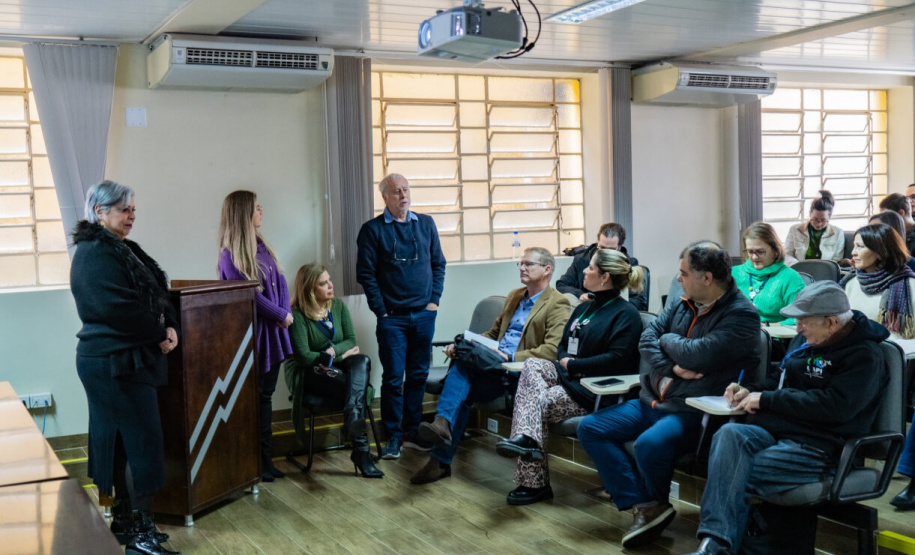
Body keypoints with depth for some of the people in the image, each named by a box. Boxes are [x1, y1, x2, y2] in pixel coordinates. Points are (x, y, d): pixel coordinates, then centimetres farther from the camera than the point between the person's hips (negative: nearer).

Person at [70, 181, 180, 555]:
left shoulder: (123, 249, 15)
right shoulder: (94, 254, -15)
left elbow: (157, 295, 12)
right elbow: (119, 308, -23)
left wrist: (170, 327, -6)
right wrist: (160, 334, -12)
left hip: (127, 360, 10)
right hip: (115, 363, -10)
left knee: (123, 442, 15)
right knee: (143, 443, -7)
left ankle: (125, 523, 25)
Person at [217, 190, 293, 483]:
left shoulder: (262, 246, 9)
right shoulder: (231, 256, -15)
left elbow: (280, 281, 8)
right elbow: (251, 295, -18)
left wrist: (286, 313, -6)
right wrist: (281, 316, -11)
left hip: (273, 332, 7)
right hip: (252, 335, -7)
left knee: (266, 396, 13)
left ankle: (265, 457, 21)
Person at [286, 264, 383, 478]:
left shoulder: (338, 306, 8)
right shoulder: (297, 315, -10)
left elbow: (352, 340, 4)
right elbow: (303, 357, -15)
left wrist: (333, 350, -18)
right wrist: (342, 354, -13)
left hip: (337, 367, 5)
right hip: (308, 374, -5)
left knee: (362, 361, -31)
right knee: (357, 386, -31)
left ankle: (353, 421, -49)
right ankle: (361, 448, -39)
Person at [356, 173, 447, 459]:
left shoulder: (426, 224, 9)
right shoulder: (372, 229, -2)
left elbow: (438, 264, 13)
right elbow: (365, 273, -3)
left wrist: (434, 300, 3)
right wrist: (381, 310, -7)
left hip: (424, 315, 4)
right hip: (392, 317, -3)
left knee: (419, 375, 10)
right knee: (393, 377, -1)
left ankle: (412, 430, 21)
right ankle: (393, 436, 8)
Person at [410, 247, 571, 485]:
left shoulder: (558, 304, -1)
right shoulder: (514, 296, 25)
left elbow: (553, 350, -14)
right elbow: (493, 333, 29)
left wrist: (510, 357, -23)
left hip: (521, 374, -7)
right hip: (496, 368, 7)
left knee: (460, 389, -25)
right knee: (461, 365, -24)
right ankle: (442, 423, -33)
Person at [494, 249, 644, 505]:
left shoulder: (626, 314, -5)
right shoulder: (584, 308, 22)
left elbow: (617, 359, -17)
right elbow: (563, 347, 23)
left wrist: (574, 365, -12)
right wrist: (565, 361, -2)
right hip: (569, 377, 8)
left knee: (538, 402, -24)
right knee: (532, 365, -22)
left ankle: (533, 483, -21)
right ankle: (526, 437, -37)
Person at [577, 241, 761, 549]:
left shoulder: (741, 315, -13)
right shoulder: (681, 303, 11)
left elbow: (696, 355, -23)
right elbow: (647, 338, 5)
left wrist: (667, 339, -3)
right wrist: (672, 368, -12)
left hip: (693, 411, -8)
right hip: (652, 401, 8)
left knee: (649, 444, -35)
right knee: (589, 428, -4)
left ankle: (656, 503, 1)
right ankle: (645, 507, -9)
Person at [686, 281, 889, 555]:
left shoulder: (864, 355, -7)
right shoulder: (806, 339, 16)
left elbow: (835, 406, -19)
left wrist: (766, 400, -14)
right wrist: (750, 391, 6)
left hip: (817, 448, -6)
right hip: (774, 430, 6)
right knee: (729, 434, -29)